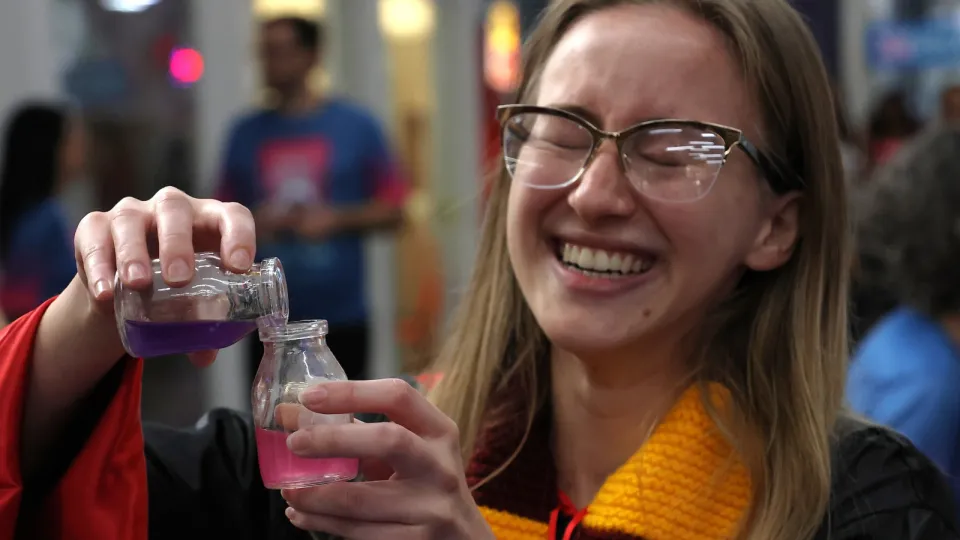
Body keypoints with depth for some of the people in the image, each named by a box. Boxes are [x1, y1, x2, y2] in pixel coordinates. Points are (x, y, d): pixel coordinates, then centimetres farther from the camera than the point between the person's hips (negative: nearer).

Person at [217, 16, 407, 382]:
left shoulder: (355, 126, 1)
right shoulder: (246, 133, 7)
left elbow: (393, 210, 2)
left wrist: (337, 219, -13)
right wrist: (250, 225, -9)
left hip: (341, 317, -2)